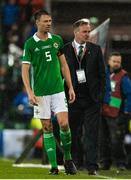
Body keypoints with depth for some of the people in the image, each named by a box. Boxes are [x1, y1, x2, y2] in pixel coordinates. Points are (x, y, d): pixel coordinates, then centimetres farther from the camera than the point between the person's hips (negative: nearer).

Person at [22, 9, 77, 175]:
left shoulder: (57, 40, 7)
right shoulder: (30, 43, -3)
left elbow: (64, 65, 13)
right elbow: (25, 69, -4)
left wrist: (70, 87, 9)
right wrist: (30, 92, -15)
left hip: (58, 89, 2)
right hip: (40, 92, -2)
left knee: (64, 124, -11)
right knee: (47, 128, 1)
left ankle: (67, 158, 9)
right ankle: (53, 165, 5)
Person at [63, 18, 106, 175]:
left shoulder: (95, 49, 7)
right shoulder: (65, 50, 2)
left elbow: (102, 73, 9)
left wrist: (100, 94, 1)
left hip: (92, 99, 0)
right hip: (73, 98, 0)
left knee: (91, 133, -4)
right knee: (74, 133, 7)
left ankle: (91, 166, -6)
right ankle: (76, 163, 18)